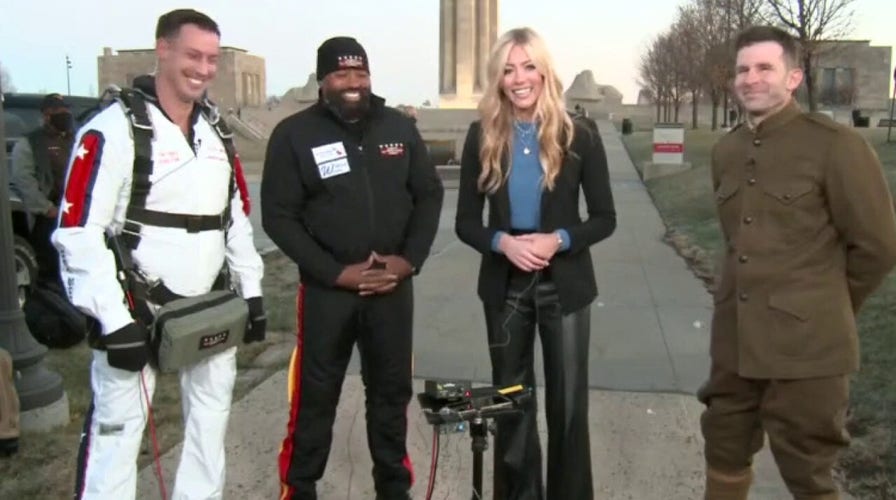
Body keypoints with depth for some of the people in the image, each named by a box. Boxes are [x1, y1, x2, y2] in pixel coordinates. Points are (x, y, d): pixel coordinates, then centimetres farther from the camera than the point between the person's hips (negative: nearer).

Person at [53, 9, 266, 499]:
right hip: (134, 313, -7)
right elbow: (79, 232, -16)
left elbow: (237, 218, 17)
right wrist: (114, 319, -20)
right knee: (117, 430, -1)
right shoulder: (113, 129, -12)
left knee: (211, 420, 17)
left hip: (212, 312, 7)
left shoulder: (216, 132, 11)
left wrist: (251, 290, 11)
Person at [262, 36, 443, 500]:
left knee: (391, 391, 15)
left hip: (393, 287, 3)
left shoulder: (399, 127, 4)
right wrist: (336, 272, -14)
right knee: (315, 395, 5)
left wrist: (409, 259, -5)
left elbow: (429, 195, 9)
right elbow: (279, 217, -7)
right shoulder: (294, 134, -5)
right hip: (326, 289, -3)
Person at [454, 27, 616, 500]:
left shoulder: (578, 137, -7)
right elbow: (466, 221, 0)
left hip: (564, 286, -1)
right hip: (504, 286, 2)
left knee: (568, 402, 8)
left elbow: (604, 219, -3)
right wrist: (503, 243, -19)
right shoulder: (482, 137, -3)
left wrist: (558, 240, -20)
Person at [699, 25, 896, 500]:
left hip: (806, 342, -5)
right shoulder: (725, 150, 8)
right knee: (724, 450, 19)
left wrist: (826, 309, 4)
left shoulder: (836, 145, -11)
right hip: (735, 337, 6)